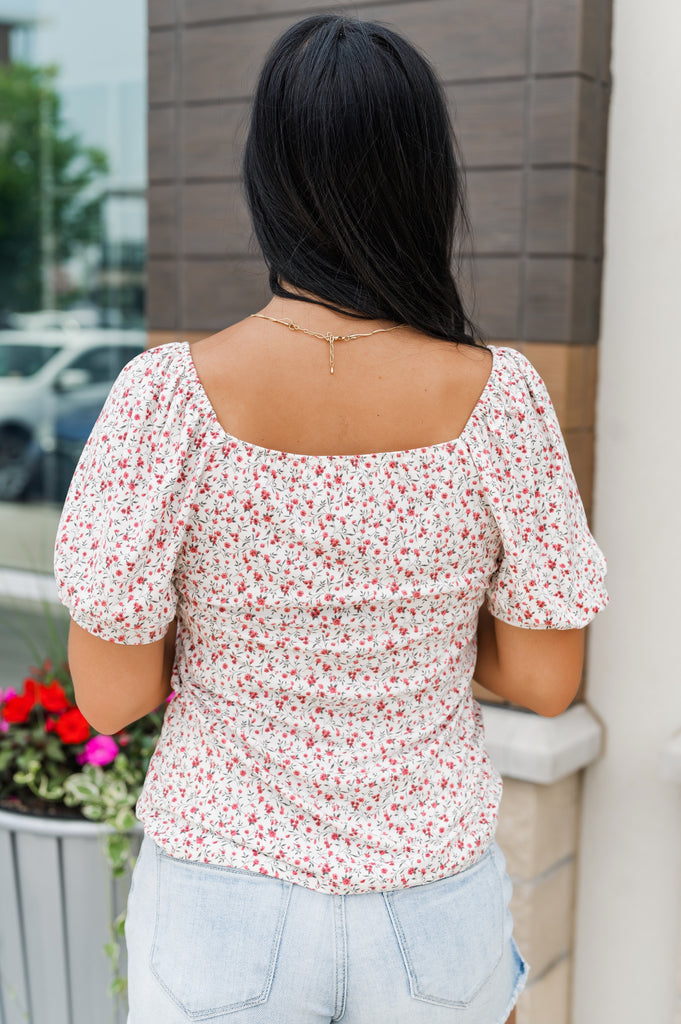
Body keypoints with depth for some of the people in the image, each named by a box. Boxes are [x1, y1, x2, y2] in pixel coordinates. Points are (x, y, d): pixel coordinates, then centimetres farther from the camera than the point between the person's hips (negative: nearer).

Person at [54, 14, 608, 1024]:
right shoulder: (498, 394, -15)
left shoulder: (167, 398, -20)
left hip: (222, 904, -1)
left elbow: (110, 694, -13)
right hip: (433, 895, 1)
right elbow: (546, 677, -7)